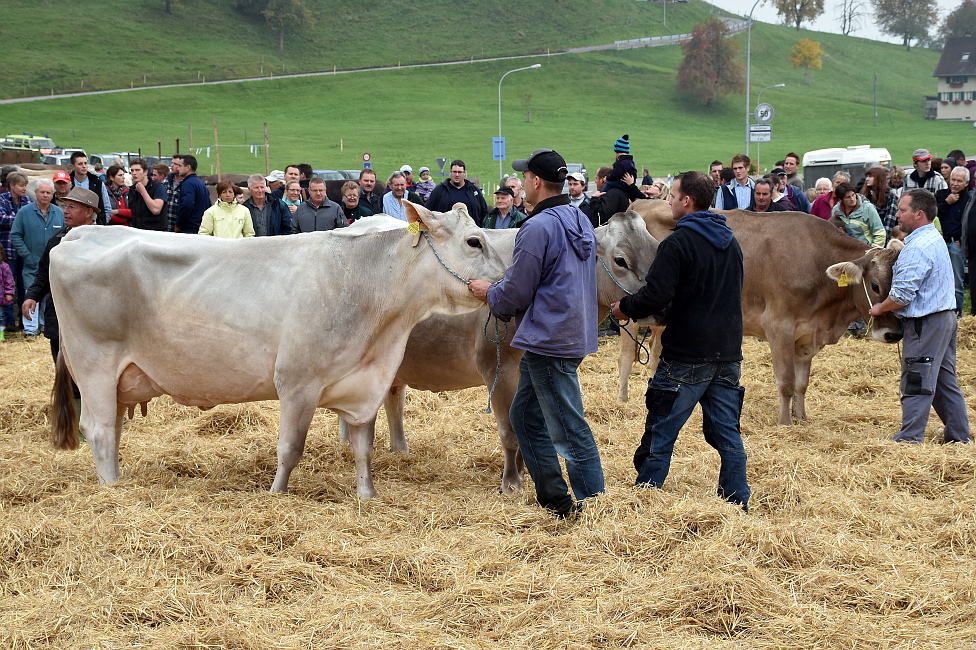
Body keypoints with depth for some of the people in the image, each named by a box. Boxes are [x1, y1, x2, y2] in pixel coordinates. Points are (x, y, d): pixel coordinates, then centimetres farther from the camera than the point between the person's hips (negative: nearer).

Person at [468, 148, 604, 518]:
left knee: (570, 431, -6)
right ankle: (552, 500, 22)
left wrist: (489, 293, 7)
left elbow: (516, 294, -14)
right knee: (525, 416, 19)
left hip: (549, 341, -10)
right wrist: (500, 294, 26)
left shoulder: (538, 227, -17)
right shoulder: (581, 221, 13)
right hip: (573, 332, 10)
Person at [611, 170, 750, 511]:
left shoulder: (678, 243, -13)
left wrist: (625, 308, -2)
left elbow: (656, 295, -21)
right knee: (727, 434, 11)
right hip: (728, 354, 7)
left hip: (686, 356, -7)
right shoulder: (731, 242, 12)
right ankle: (737, 505, 12)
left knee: (660, 434, 2)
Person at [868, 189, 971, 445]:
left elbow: (902, 295, -23)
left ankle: (909, 438, -4)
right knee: (945, 381, 16)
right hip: (945, 316, 10)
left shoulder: (917, 249, -20)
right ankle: (959, 435, 21)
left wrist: (880, 308, -6)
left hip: (925, 323, -10)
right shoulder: (935, 239, 13)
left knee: (916, 383, -6)